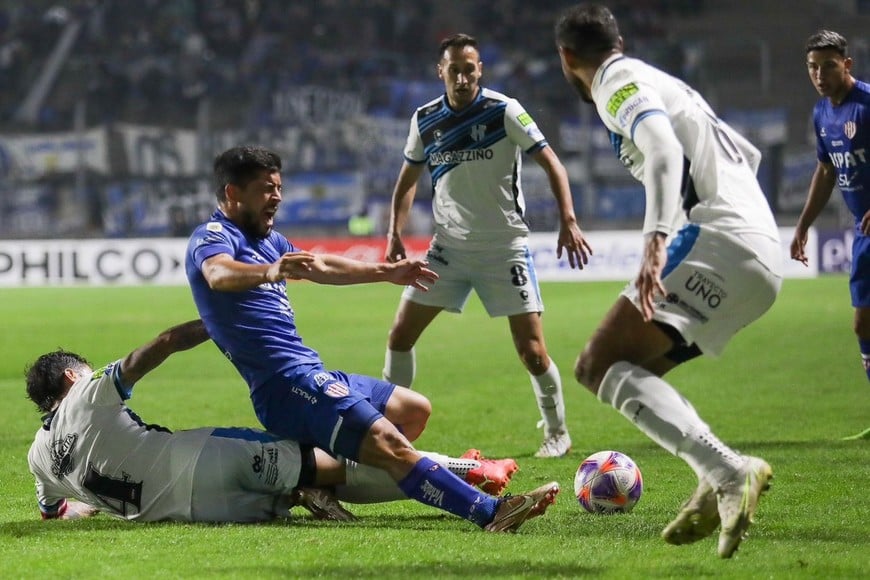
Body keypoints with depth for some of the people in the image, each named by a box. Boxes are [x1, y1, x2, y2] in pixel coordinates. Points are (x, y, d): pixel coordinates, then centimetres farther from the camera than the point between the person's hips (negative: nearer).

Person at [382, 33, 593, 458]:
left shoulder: (504, 111, -11)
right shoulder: (425, 120, 1)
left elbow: (550, 163, -12)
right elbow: (408, 180, 14)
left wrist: (568, 221, -24)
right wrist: (394, 232, 1)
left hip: (505, 247, -4)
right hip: (449, 245, 4)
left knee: (532, 350, -9)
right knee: (400, 334, -1)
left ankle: (556, 431, 12)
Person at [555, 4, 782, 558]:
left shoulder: (619, 81, 0)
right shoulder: (664, 82, 28)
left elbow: (664, 151, -19)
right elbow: (747, 153, 36)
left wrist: (656, 239, -33)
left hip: (718, 241, -10)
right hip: (763, 255, 10)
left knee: (600, 364, -16)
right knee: (631, 370, 17)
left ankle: (728, 472, -34)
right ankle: (721, 488, -1)